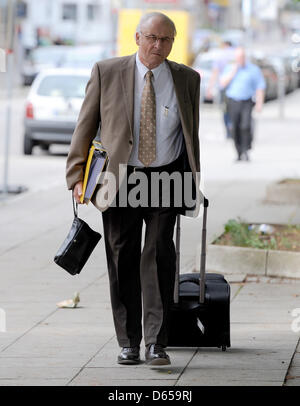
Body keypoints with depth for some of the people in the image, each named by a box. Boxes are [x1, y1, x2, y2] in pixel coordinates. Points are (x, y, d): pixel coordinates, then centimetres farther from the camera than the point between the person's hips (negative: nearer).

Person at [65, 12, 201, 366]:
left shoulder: (187, 80, 5)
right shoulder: (106, 73, 0)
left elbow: (192, 134, 12)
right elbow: (84, 128, 3)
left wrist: (194, 184, 11)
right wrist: (77, 176, -4)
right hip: (120, 180, 0)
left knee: (159, 256, -12)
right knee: (122, 261, 4)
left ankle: (157, 343, -11)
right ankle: (128, 343, 14)